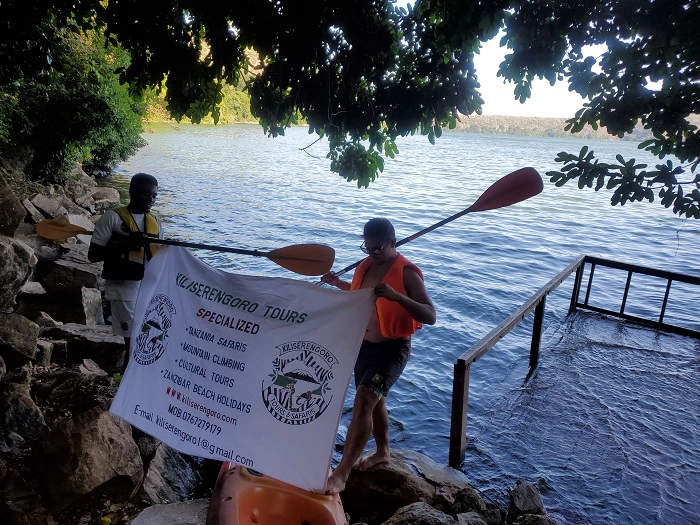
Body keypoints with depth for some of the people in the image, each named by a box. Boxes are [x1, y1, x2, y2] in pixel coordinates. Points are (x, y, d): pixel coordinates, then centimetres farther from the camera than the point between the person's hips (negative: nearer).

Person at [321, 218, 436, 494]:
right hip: (363, 344, 8)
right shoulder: (367, 265, 3)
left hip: (392, 349, -8)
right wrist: (338, 283, 8)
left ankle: (341, 474, -15)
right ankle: (382, 451, 44)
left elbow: (430, 316, -27)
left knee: (363, 402, -19)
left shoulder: (406, 273, -19)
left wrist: (396, 296, -41)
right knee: (374, 401, 22)